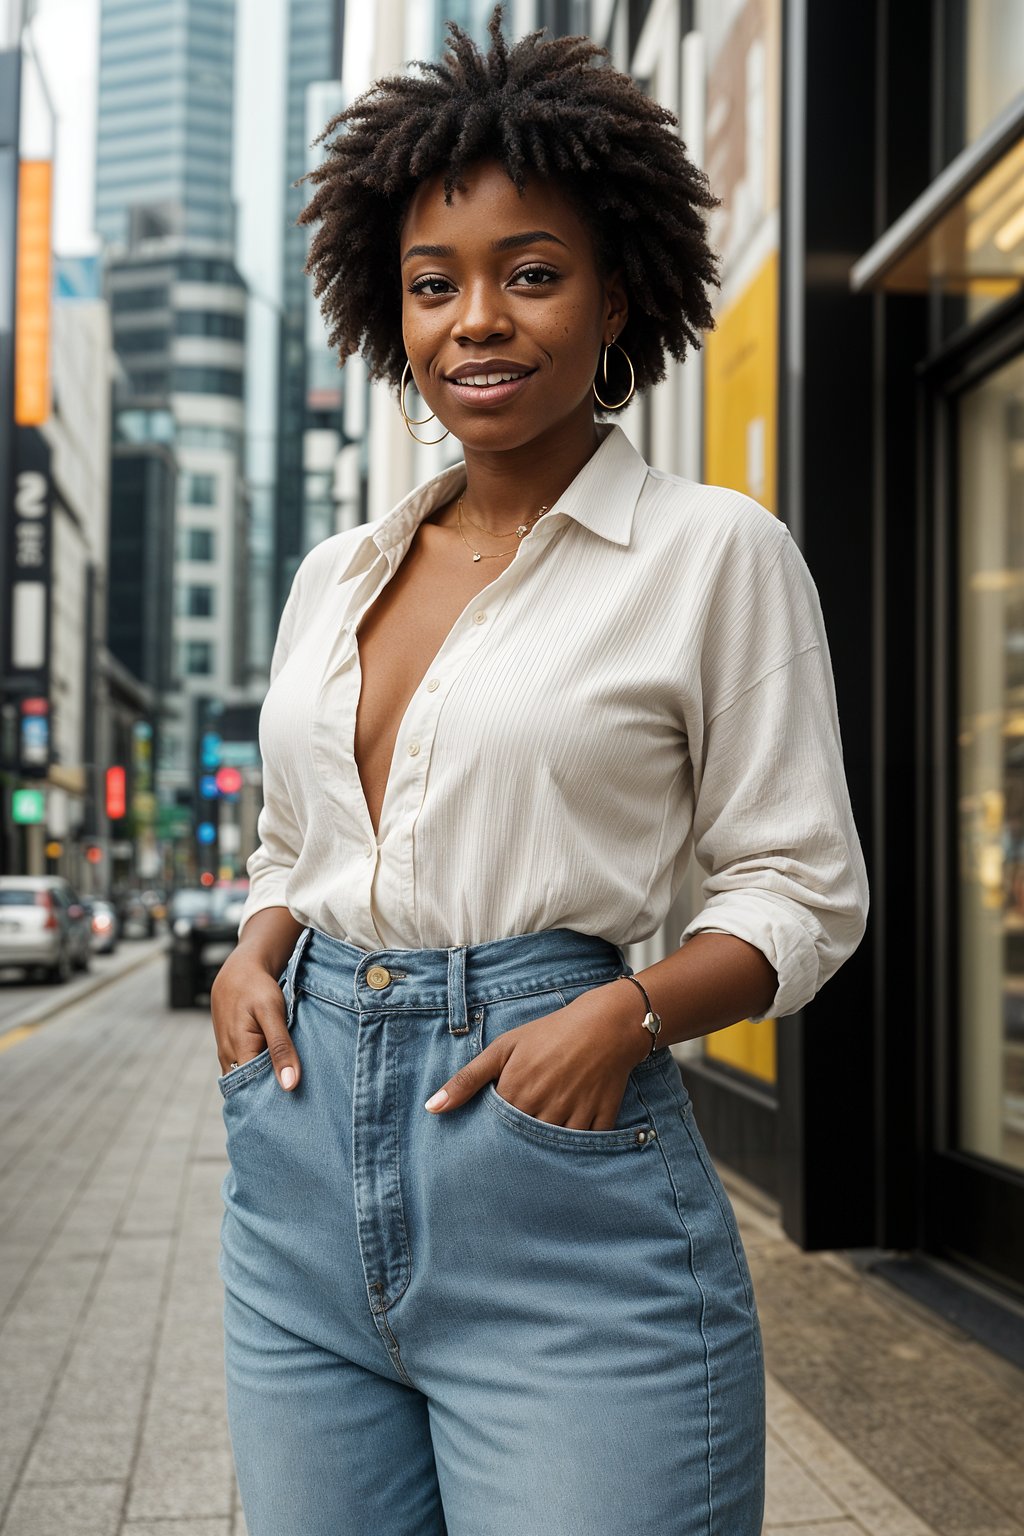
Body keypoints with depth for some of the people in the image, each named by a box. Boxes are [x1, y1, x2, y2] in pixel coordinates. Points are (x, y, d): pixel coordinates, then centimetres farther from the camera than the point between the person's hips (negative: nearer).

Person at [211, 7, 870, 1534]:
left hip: (561, 1178, -4)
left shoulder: (716, 550, -2)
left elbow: (802, 889, -2)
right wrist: (255, 951, 1)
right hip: (302, 1171, 5)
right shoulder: (334, 575, 12)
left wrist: (627, 1012, -19)